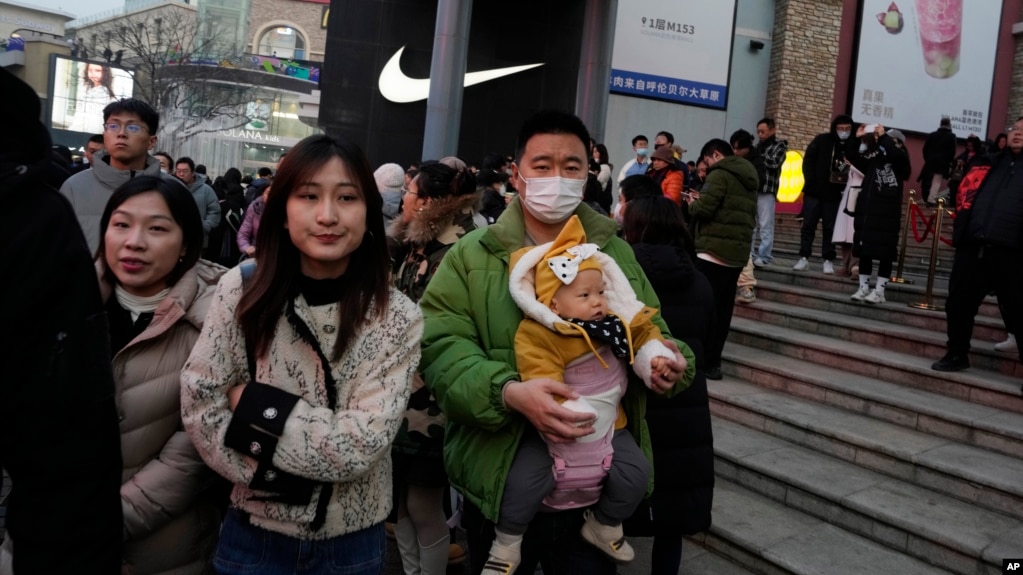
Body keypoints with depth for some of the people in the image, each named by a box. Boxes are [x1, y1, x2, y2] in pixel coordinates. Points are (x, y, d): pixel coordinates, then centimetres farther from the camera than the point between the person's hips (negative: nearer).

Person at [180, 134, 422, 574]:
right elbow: (199, 406, -9)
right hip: (253, 532, 1)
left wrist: (252, 404, -19)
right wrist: (272, 478, -18)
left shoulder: (397, 319, -13)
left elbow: (361, 444, -20)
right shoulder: (241, 290, -8)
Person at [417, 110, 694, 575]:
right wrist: (510, 392, -29)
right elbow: (441, 348, -12)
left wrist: (669, 360, -6)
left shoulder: (617, 253, 9)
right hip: (502, 480, -2)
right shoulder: (471, 256, -3)